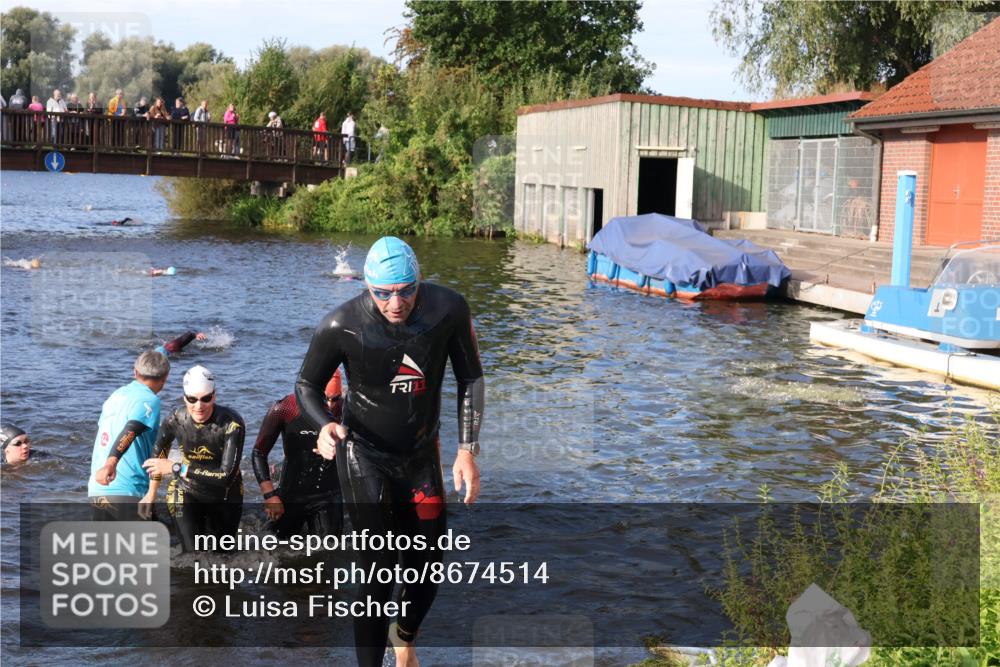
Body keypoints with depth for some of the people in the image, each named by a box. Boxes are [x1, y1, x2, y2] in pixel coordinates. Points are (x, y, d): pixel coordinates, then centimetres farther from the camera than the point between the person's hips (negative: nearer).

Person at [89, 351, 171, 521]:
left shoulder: (116, 395, 15)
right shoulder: (149, 399, -8)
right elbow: (129, 431, -25)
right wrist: (111, 463, -39)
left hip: (97, 489, 7)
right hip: (129, 492, -7)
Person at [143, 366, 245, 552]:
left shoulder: (232, 423, -28)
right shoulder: (176, 420, -18)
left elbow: (227, 475, -33)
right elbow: (158, 453, 2)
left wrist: (176, 468, -30)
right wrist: (151, 493, 6)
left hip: (225, 498, 0)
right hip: (187, 494, 0)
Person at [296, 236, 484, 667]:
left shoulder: (448, 309, -18)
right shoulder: (341, 326, -24)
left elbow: (470, 379, -4)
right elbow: (307, 385, -6)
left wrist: (467, 452, -8)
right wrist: (326, 426, -27)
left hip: (421, 455, 3)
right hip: (364, 456, -3)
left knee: (427, 569, 13)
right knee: (380, 572, -12)